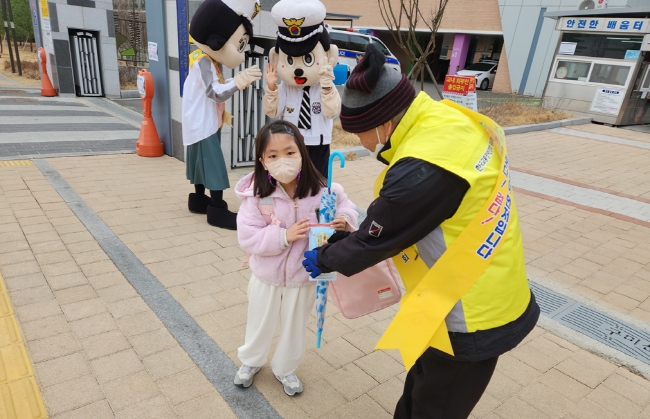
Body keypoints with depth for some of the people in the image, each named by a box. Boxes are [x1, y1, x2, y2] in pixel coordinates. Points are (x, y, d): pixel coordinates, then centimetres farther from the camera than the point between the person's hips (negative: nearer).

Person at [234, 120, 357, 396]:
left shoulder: (320, 190, -19)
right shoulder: (256, 195, -21)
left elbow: (345, 206, -4)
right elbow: (247, 237, -22)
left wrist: (344, 220, -27)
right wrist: (284, 236, -32)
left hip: (304, 277, 1)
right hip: (266, 277, 0)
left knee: (295, 328, 22)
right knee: (260, 324, 24)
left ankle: (285, 368, 50)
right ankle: (251, 361, 54)